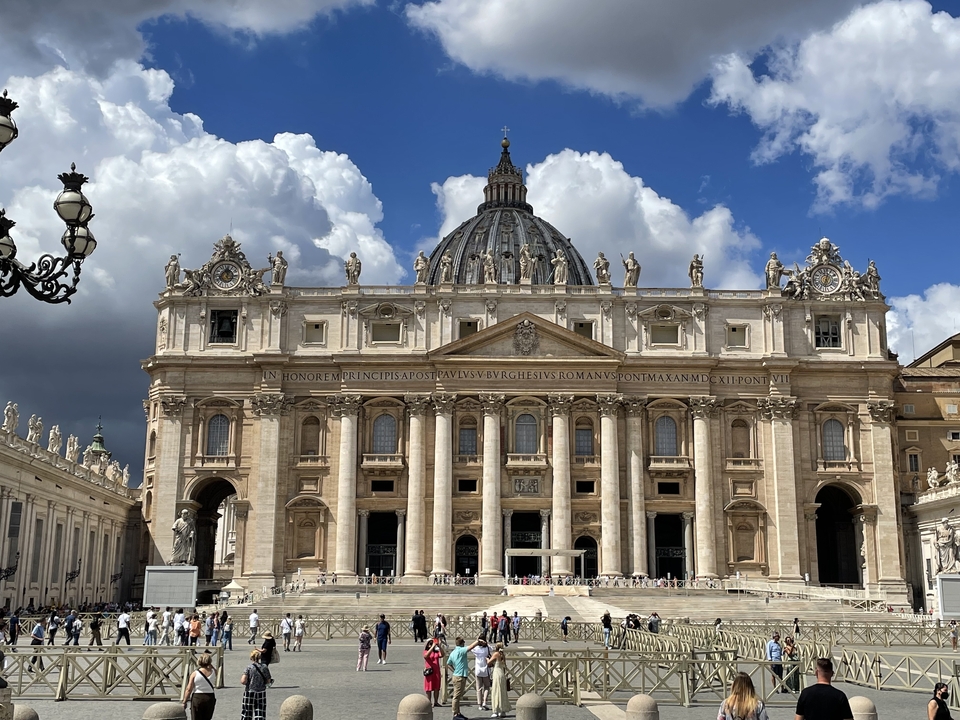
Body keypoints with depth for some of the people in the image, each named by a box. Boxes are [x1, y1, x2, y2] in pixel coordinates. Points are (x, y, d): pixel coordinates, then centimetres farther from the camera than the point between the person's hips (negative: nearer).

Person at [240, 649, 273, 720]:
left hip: (250, 692, -2)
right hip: (261, 693, 2)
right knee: (260, 714, 5)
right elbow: (269, 682, 2)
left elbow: (243, 681, -17)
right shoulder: (265, 668, -3)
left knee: (247, 714, 13)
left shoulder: (249, 667, -10)